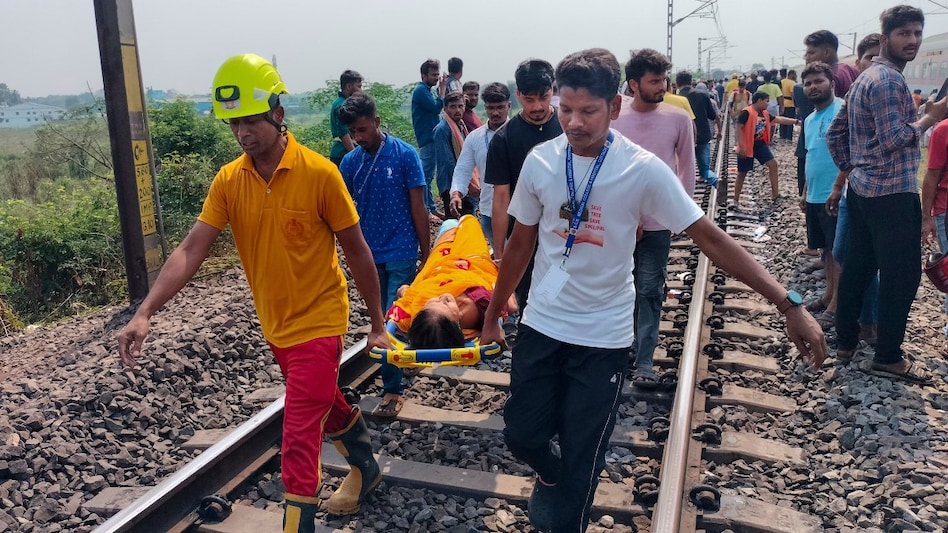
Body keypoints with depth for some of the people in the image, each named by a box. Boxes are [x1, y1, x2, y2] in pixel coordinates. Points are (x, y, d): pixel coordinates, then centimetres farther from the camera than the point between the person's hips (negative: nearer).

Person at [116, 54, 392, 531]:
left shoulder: (319, 173, -18)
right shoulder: (228, 181, -5)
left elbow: (357, 252, -11)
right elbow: (191, 250, -10)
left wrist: (377, 324, -4)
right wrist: (145, 313, -23)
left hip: (318, 322, -6)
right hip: (275, 326, 6)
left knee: (298, 438, -7)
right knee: (328, 407, 26)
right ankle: (366, 470, 52)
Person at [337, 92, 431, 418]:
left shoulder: (405, 155, -9)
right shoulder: (350, 162, 2)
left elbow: (418, 208, -6)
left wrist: (426, 256, -4)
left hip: (401, 253, -4)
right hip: (370, 255, 4)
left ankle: (392, 390, 5)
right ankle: (403, 364, 33)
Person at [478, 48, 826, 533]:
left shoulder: (643, 170, -15)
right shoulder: (540, 160, -6)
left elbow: (710, 238, -13)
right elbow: (521, 244, 5)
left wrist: (788, 304, -19)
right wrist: (492, 315, 12)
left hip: (603, 337, -2)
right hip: (541, 326, 3)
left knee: (581, 460, 7)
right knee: (522, 434, 11)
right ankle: (550, 478, 47)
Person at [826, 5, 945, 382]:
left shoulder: (864, 78, 16)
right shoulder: (888, 79, -14)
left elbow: (835, 133, 19)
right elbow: (894, 139, -22)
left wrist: (848, 171, 21)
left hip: (863, 191, 10)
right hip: (893, 194, -10)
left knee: (857, 268, 13)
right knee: (901, 276, -2)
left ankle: (846, 342, 22)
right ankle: (888, 357, 6)